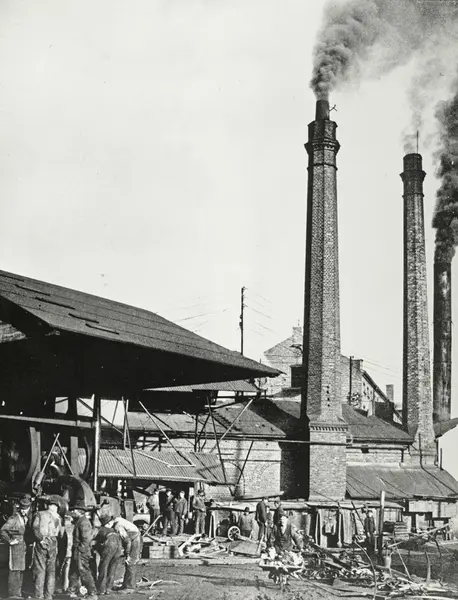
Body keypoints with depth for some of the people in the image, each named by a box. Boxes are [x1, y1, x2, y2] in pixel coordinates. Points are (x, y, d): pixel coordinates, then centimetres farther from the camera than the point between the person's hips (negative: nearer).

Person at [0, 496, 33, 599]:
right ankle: (12, 594, -3)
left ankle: (18, 593, 20)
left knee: (21, 571, 13)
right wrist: (9, 541, -16)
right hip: (16, 547, -8)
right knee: (14, 570, -7)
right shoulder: (14, 518, -14)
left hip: (24, 547, 8)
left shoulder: (26, 518, 11)